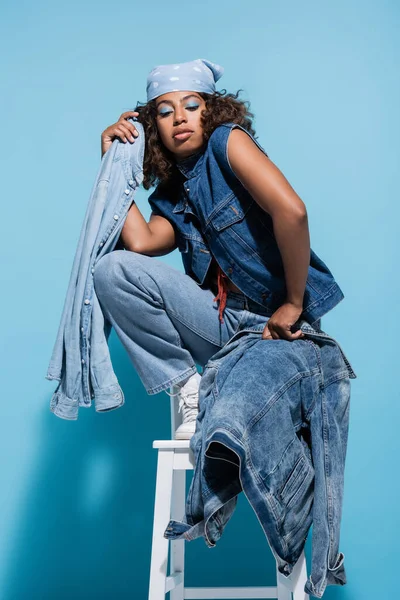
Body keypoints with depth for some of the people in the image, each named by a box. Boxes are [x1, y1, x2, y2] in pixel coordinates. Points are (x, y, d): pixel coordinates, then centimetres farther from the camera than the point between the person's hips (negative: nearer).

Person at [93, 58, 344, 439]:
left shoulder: (226, 140, -3)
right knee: (112, 269, -10)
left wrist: (293, 304, -15)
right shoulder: (170, 196, 15)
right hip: (224, 321, 5)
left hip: (273, 326, -5)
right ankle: (189, 390, -6)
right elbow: (140, 243, -7)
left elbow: (291, 210, -17)